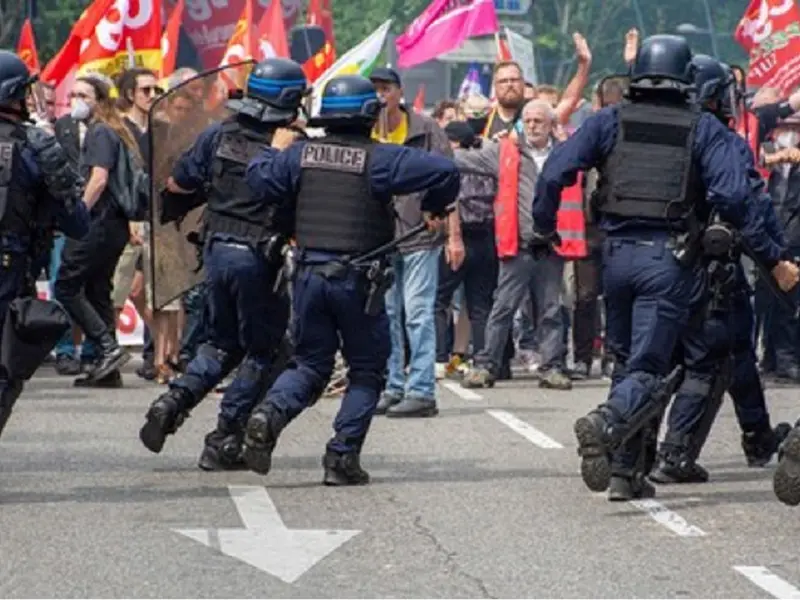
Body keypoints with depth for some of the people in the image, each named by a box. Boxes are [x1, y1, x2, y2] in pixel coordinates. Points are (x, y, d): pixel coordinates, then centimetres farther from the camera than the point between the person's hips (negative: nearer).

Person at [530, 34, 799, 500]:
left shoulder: (609, 122, 7)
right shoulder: (704, 130, 1)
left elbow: (555, 174, -2)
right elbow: (733, 196, -10)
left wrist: (543, 230, 12)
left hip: (617, 253, 3)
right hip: (669, 257, -3)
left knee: (626, 361, 18)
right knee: (648, 369, -5)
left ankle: (625, 472, 16)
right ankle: (606, 425, -35)